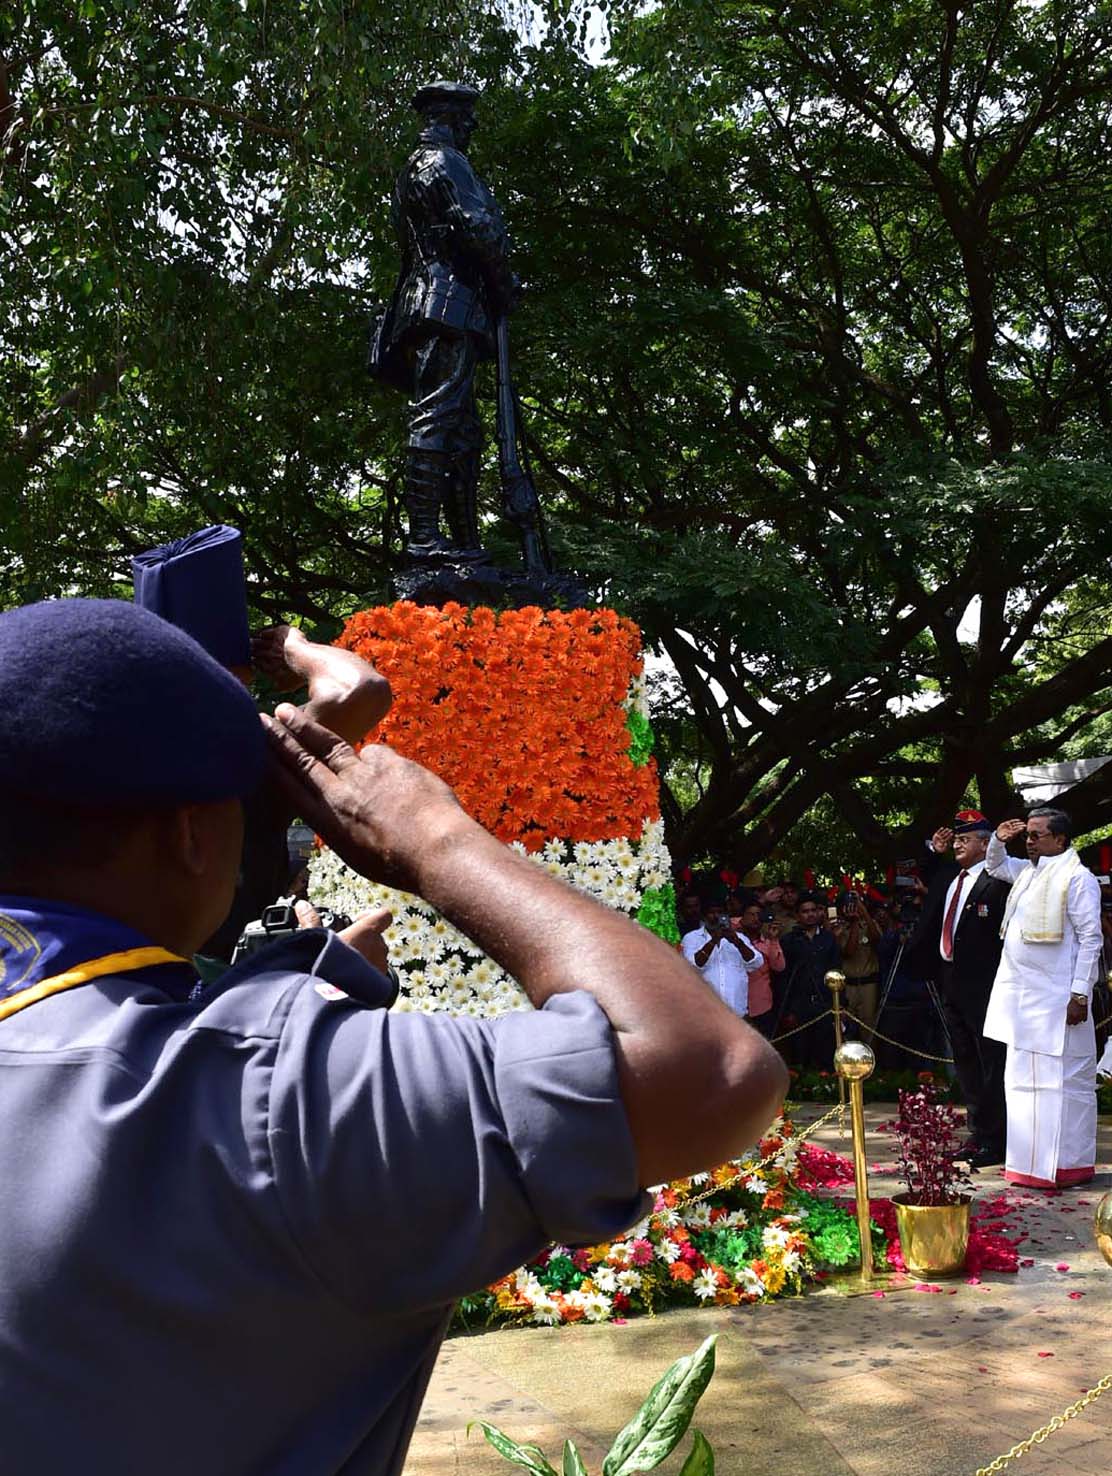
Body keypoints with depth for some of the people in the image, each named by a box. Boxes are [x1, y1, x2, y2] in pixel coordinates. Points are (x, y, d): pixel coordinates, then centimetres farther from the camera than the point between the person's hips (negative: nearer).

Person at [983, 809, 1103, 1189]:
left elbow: (1091, 938, -13)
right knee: (1024, 1079, 11)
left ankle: (1069, 1165, 2)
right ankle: (1031, 1160, 19)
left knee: (1062, 1079, -5)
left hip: (1056, 999, -8)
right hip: (1021, 994, 9)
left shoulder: (1078, 879, -10)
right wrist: (999, 839, 13)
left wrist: (1080, 994, -17)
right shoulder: (1027, 871, 14)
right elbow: (994, 865, 34)